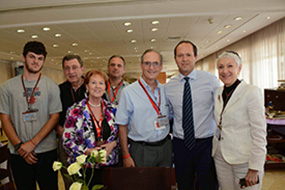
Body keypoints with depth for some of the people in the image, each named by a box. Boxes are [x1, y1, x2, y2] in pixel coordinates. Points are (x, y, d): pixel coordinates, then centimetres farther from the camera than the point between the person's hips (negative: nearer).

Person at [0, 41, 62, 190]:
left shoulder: (51, 86, -1)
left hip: (47, 151, -1)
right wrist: (19, 146, -8)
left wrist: (32, 143, -12)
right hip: (19, 154, 1)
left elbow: (54, 117, -5)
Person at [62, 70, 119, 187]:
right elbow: (67, 140, -5)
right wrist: (87, 151, -16)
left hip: (109, 165, 3)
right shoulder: (75, 111, -5)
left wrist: (113, 143, -9)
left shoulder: (112, 110, 4)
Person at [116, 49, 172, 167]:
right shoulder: (129, 91, -8)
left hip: (165, 148, 4)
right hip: (141, 151, -4)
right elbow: (122, 125, -8)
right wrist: (126, 156, -10)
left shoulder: (165, 90, 5)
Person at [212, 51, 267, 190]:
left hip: (245, 160, -5)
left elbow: (259, 133, -15)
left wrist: (254, 169, -16)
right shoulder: (218, 93, 6)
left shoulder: (251, 92, -13)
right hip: (221, 157, 6)